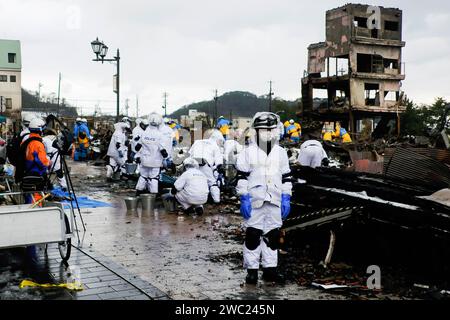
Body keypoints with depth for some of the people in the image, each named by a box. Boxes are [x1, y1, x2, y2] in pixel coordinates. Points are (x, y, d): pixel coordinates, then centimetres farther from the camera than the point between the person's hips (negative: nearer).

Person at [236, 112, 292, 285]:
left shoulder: (281, 153, 9)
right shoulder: (249, 152, -3)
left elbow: (286, 177, 12)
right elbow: (242, 176, -5)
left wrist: (286, 199, 6)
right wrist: (243, 198, -11)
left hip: (274, 201, 4)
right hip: (254, 200, -4)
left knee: (273, 235, 9)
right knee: (253, 235, 0)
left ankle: (270, 268, 19)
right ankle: (251, 269, 9)